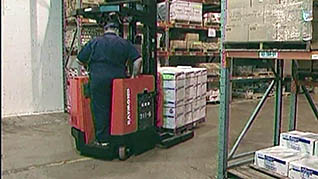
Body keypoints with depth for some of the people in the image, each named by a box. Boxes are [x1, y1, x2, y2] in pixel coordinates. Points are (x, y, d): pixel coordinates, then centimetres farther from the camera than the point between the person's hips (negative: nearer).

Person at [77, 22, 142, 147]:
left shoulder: (94, 42, 8)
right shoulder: (125, 43, 9)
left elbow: (80, 60, 10)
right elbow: (138, 60, 1)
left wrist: (90, 66, 27)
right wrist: (134, 75, 11)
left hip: (98, 80, -1)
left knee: (100, 109, 5)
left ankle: (102, 139, 10)